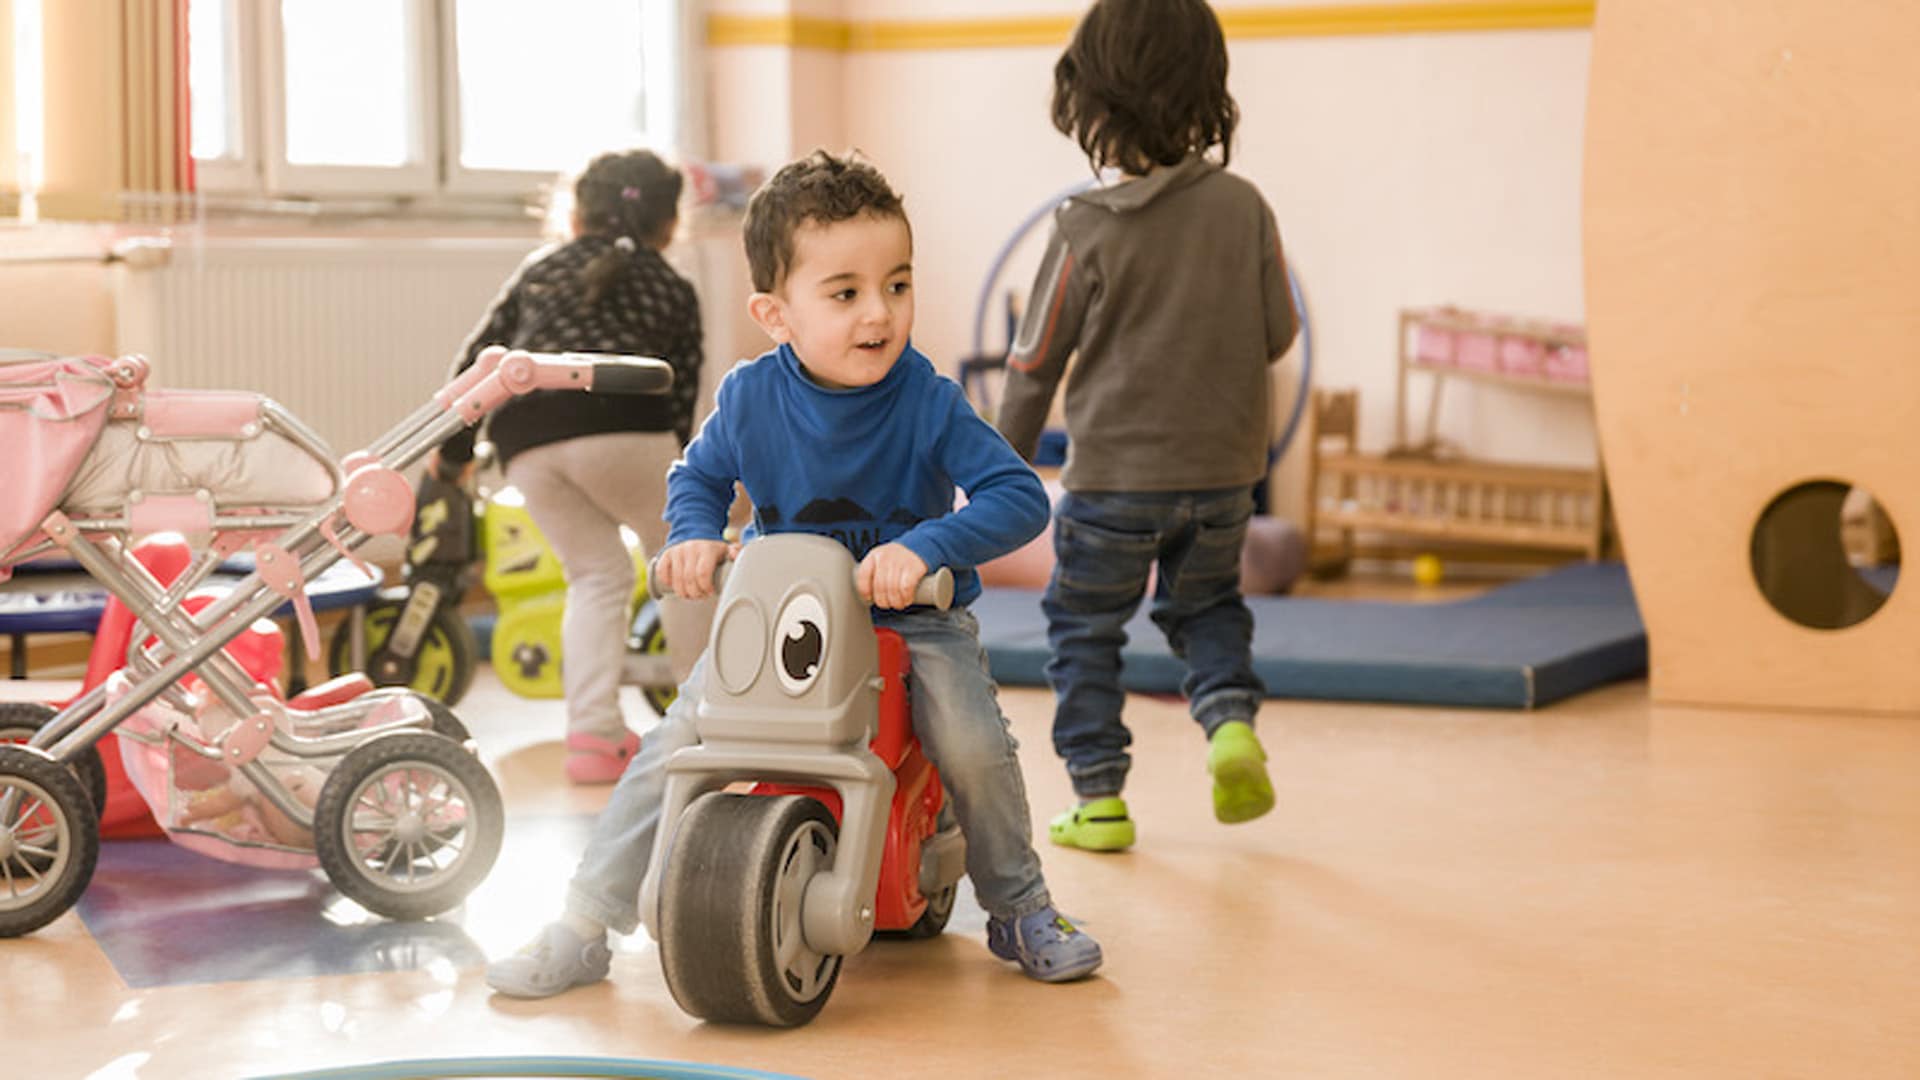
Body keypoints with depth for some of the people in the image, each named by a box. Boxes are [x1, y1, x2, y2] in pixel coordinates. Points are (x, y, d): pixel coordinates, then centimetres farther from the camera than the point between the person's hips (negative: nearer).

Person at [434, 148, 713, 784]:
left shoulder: (540, 270, 30)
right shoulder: (673, 291, 24)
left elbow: (478, 357, 26)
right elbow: (681, 403, 18)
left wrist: (454, 448, 34)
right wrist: (673, 460, 29)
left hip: (523, 438, 3)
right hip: (617, 423, -3)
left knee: (596, 575, 18)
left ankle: (594, 732, 7)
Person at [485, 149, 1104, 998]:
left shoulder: (926, 403, -19)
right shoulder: (750, 397, -12)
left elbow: (1020, 497, -24)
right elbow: (698, 474, 8)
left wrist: (925, 549, -38)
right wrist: (695, 534, -14)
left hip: (911, 617, -2)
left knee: (973, 742, -24)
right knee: (677, 743, -12)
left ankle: (1020, 910, 4)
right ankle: (583, 930, 0)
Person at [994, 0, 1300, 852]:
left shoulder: (1087, 228, -13)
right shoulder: (1244, 208, -6)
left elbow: (1036, 358, -5)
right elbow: (1277, 333, 1)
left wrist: (1006, 460, 8)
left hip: (1113, 472, -3)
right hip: (1222, 470, 3)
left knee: (1084, 625, 12)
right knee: (1207, 604, 24)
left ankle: (1098, 798, 12)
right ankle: (1231, 719, 0)